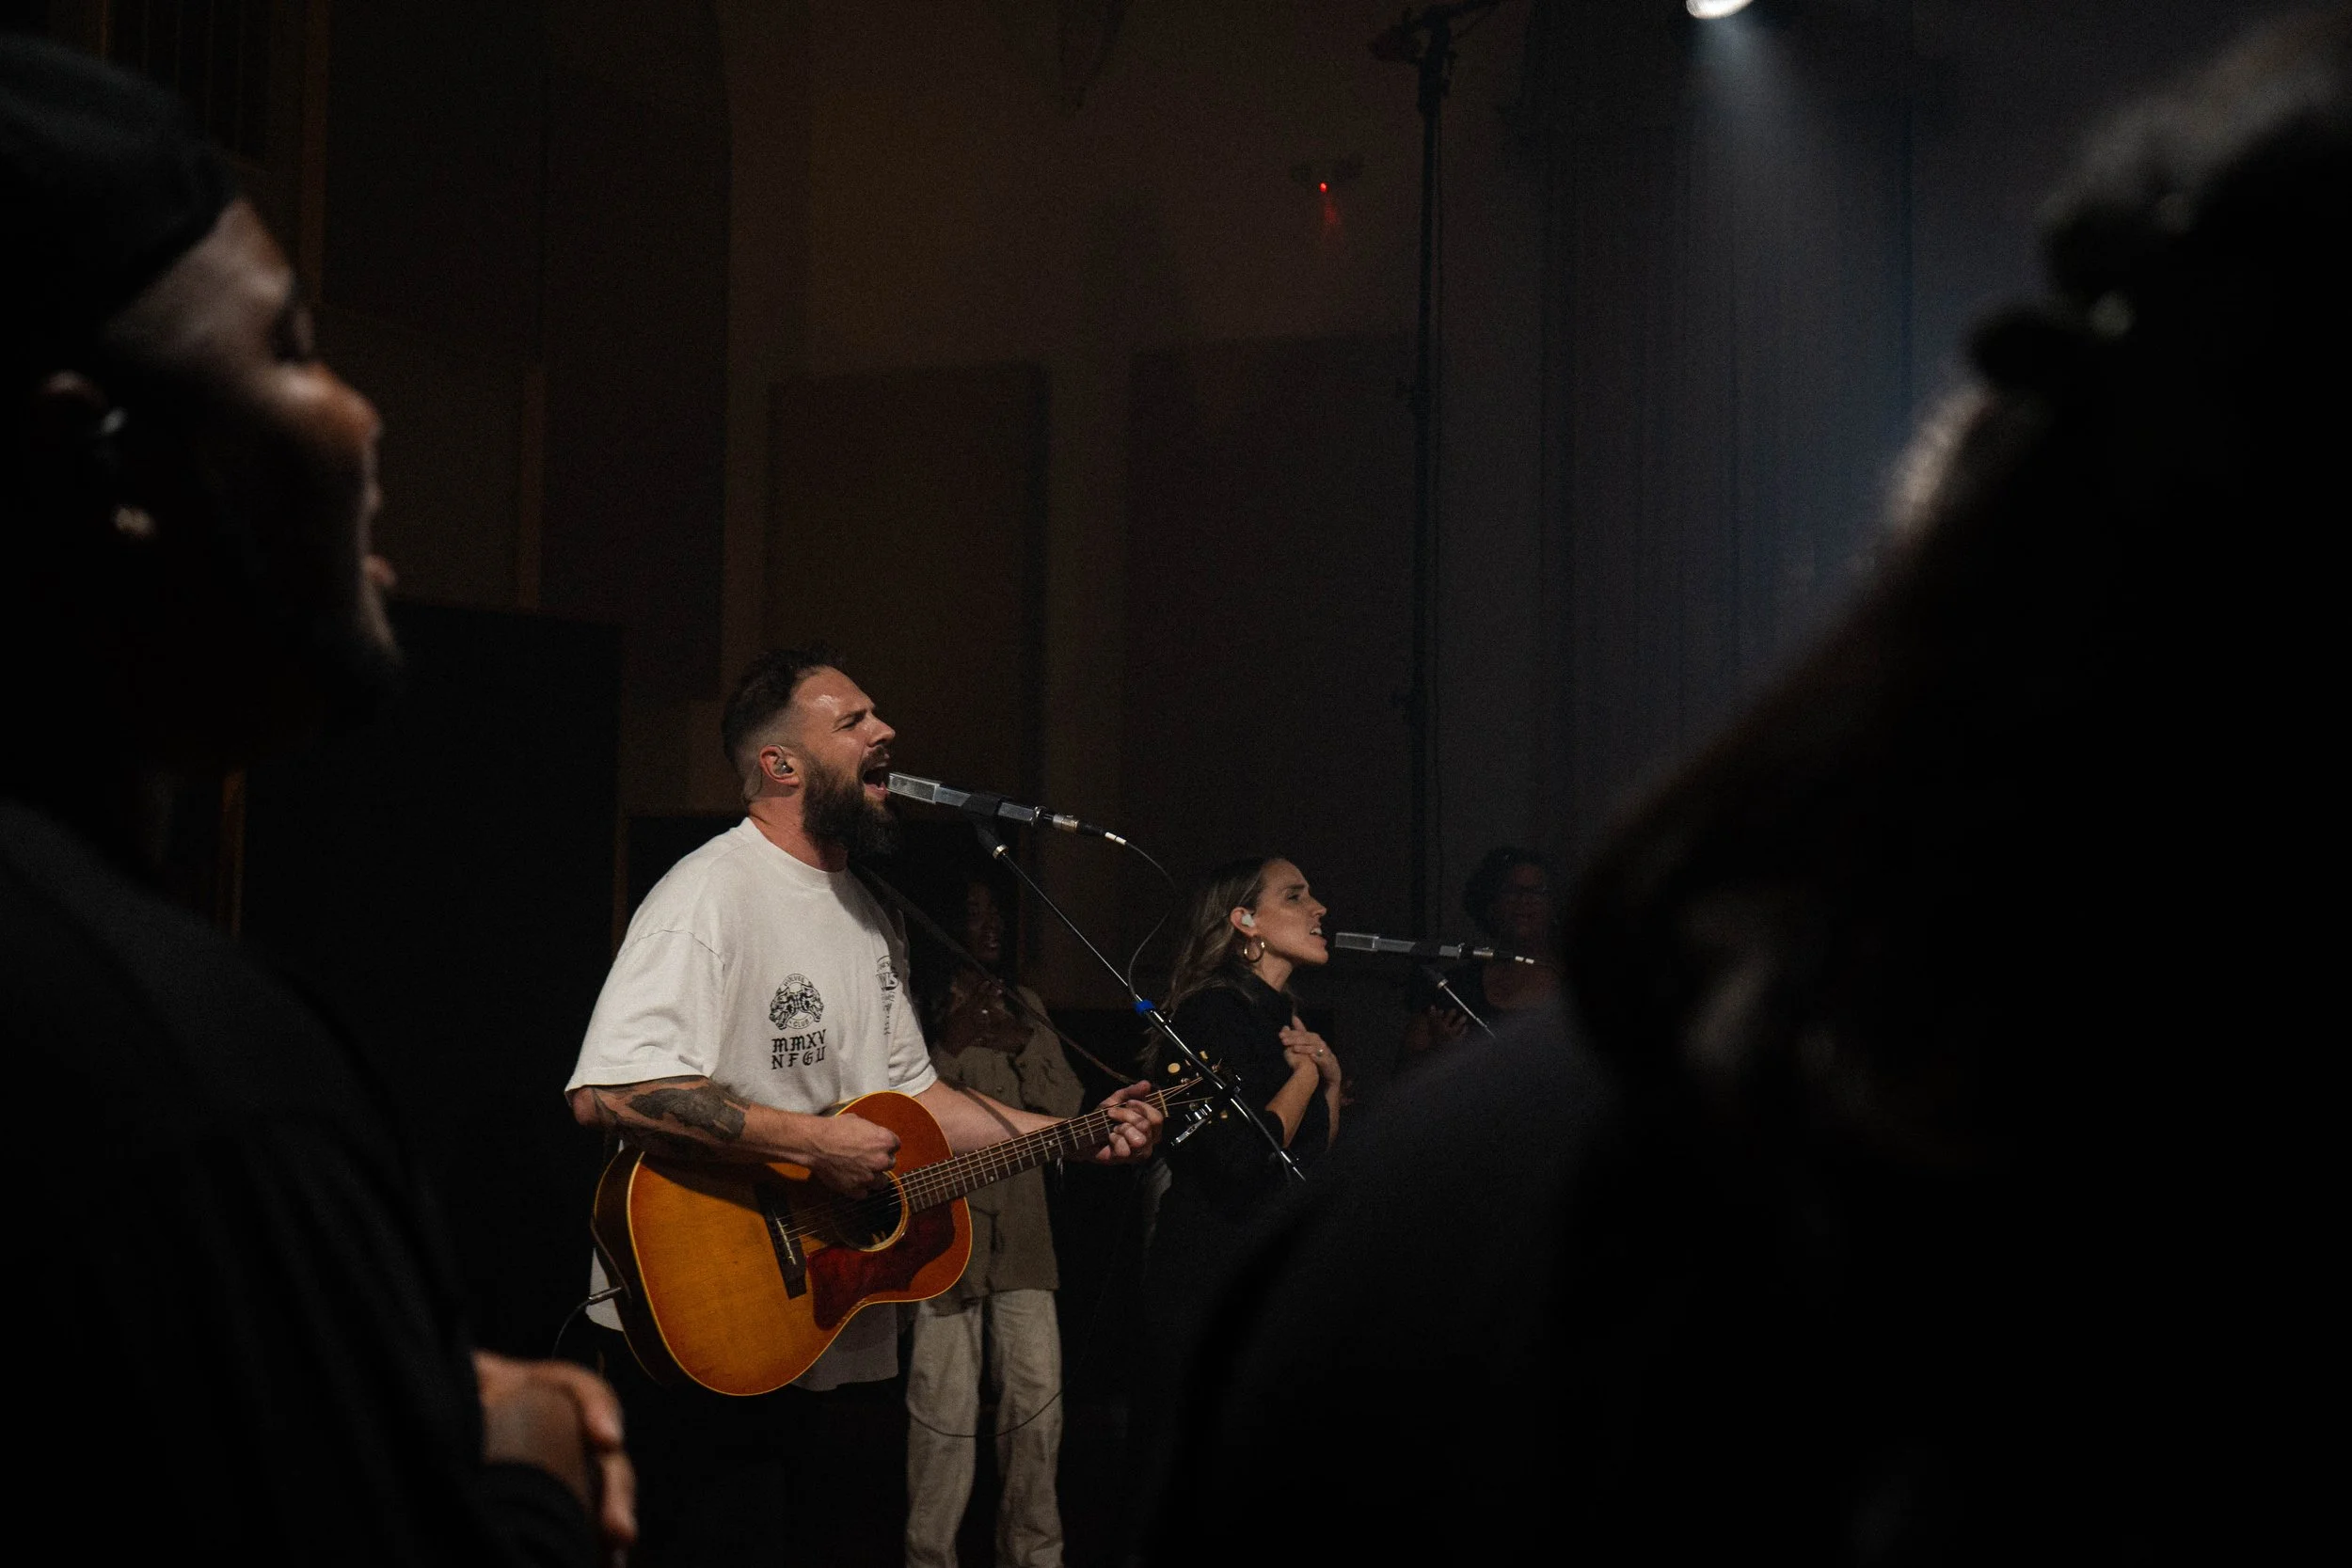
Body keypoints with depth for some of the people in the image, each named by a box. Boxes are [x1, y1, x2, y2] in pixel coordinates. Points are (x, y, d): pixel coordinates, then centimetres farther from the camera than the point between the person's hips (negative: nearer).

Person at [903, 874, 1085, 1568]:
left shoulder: (1023, 1005, 17)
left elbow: (1067, 1106, 10)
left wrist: (1023, 1041, -2)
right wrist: (949, 1041, -17)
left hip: (1020, 1222, 6)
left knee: (1038, 1393, 6)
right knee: (946, 1406, -7)